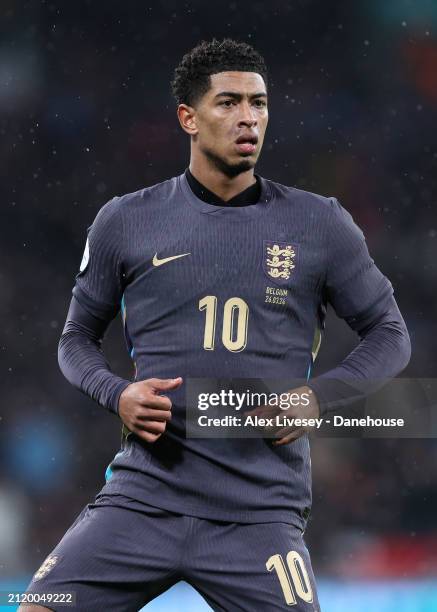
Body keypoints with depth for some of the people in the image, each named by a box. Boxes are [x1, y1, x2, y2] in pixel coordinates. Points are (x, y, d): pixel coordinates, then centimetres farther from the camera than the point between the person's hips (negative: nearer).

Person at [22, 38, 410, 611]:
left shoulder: (320, 225, 5)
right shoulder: (125, 222, 7)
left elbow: (390, 334, 12)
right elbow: (78, 337, 17)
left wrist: (318, 397, -5)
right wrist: (117, 394, -4)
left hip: (261, 515, -1)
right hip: (143, 496, 1)